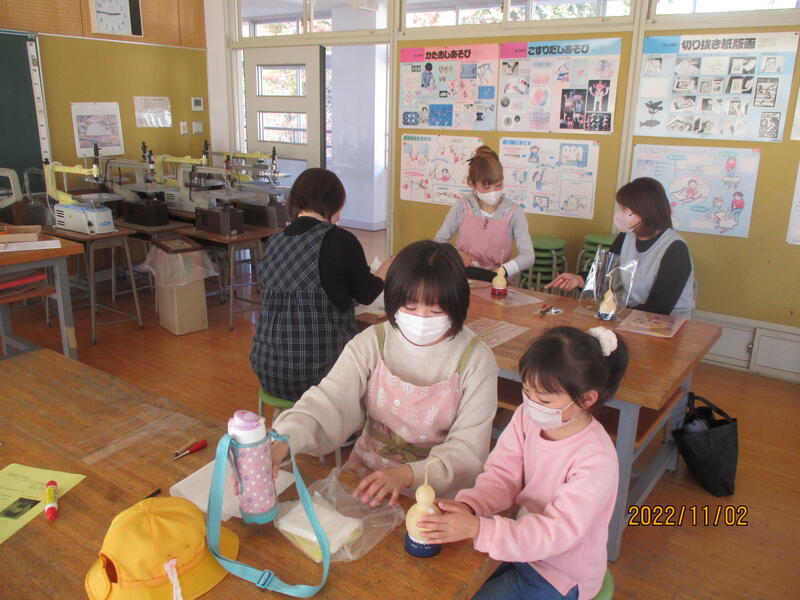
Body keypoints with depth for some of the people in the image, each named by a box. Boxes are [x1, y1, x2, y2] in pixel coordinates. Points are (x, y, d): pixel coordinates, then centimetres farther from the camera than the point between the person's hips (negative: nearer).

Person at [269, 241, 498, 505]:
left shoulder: (475, 359, -10)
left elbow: (468, 451, -13)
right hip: (365, 474, 2)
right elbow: (327, 403, -16)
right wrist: (279, 445, -36)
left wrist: (408, 474, -31)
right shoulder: (371, 344, -4)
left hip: (440, 494, -2)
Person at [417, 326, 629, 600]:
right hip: (519, 542, 5)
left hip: (559, 575, -5)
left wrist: (478, 528, -42)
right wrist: (467, 506, -32)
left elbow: (559, 531, -32)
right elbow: (502, 476, -11)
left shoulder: (596, 460, -29)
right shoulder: (526, 418, -12)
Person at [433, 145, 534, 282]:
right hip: (462, 276, 1)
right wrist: (456, 253, -11)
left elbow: (527, 256, -8)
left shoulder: (513, 212, -4)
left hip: (494, 280, -1)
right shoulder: (462, 207, 0)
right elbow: (438, 240, 10)